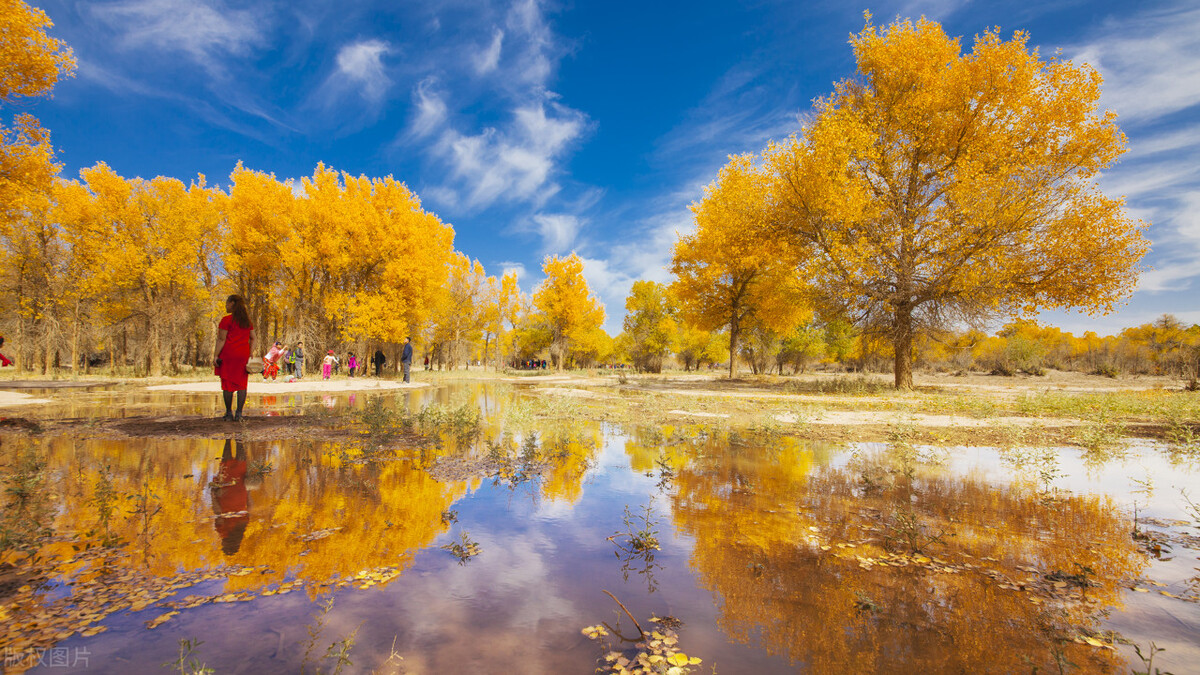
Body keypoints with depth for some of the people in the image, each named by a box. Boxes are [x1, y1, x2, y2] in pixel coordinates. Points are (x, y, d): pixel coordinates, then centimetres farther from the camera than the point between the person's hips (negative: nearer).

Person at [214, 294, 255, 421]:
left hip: (228, 354, -4)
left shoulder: (226, 320, -7)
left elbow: (221, 339, -10)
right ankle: (239, 414, 2)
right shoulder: (247, 320, 11)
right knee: (241, 384, 4)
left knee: (227, 384, 3)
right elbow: (253, 339, 11)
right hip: (243, 356, 5)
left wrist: (215, 355, -7)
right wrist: (250, 354, 13)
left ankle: (229, 414, 7)